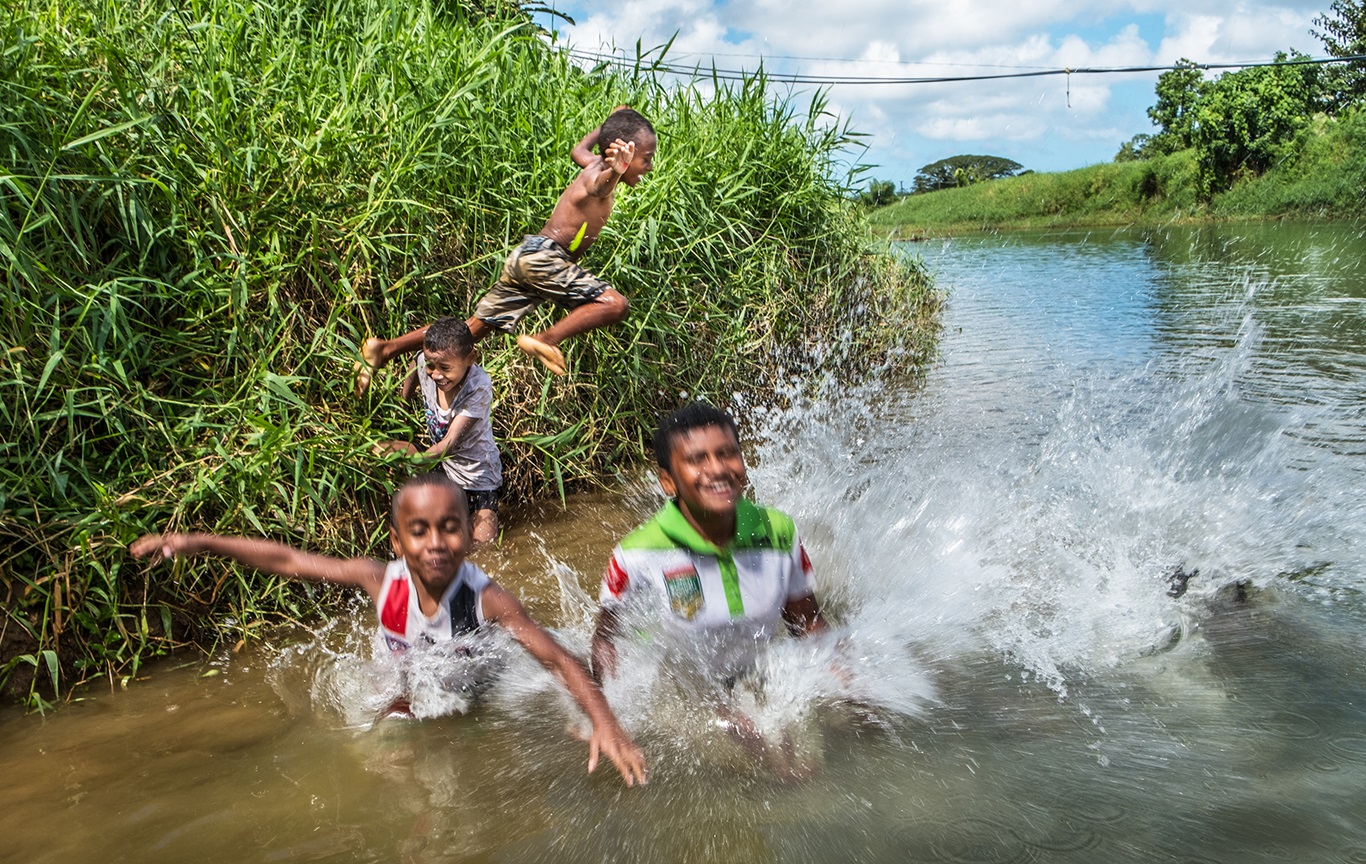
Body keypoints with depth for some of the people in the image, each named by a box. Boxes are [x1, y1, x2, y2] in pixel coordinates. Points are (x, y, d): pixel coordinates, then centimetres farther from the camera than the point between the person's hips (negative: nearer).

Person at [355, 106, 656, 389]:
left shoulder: (595, 164, 16)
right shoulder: (601, 175, -11)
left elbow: (578, 151, 42)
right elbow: (597, 185, -39)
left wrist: (605, 127, 53)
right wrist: (615, 172, -61)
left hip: (527, 254, 9)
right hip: (544, 254, -9)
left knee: (475, 328, 12)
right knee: (614, 304, -22)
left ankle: (385, 348, 15)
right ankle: (545, 340, -21)